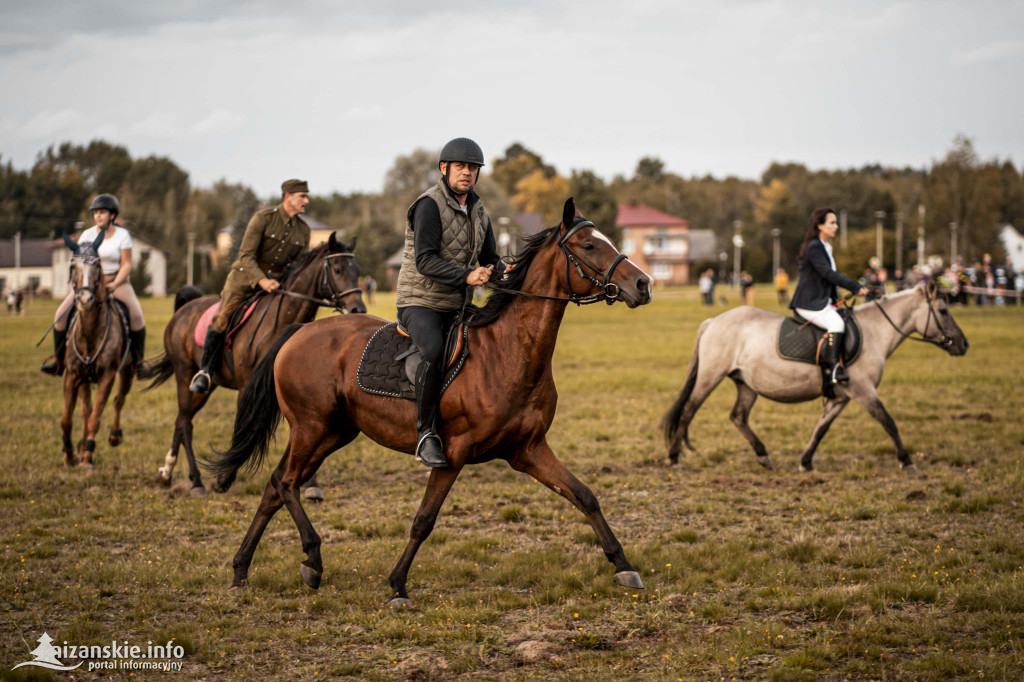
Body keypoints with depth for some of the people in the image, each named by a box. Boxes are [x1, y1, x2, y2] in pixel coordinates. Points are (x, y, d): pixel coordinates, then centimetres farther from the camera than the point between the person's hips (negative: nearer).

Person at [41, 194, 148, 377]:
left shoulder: (123, 235, -6)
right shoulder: (87, 235, 0)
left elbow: (126, 265, -8)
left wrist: (114, 284, -23)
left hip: (117, 281, -2)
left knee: (136, 314, -27)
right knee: (61, 314, -14)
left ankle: (138, 362, -14)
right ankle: (58, 361, -2)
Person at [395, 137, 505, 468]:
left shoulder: (478, 212, 12)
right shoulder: (430, 205, -13)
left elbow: (490, 261, 16)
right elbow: (425, 261, -22)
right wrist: (466, 276, -34)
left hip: (458, 307, 8)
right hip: (420, 302, -8)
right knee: (434, 351, -35)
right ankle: (426, 434, -25)